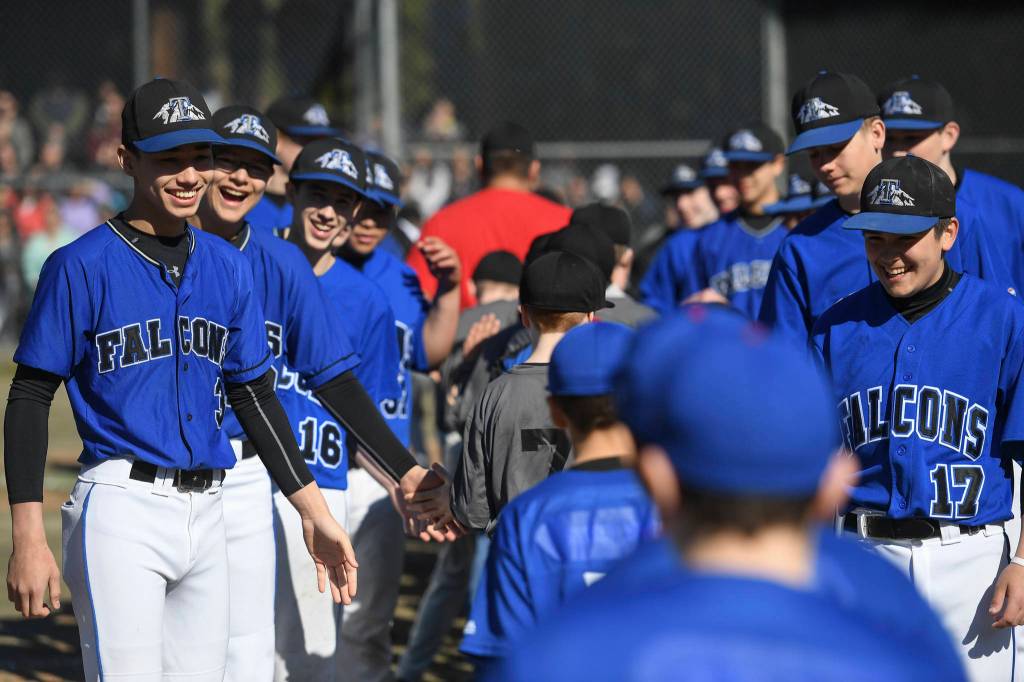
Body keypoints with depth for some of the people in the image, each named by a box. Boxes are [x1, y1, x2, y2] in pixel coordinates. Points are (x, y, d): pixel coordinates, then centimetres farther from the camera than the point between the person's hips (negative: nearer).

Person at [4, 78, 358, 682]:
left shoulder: (229, 267, 12)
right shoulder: (82, 266, -5)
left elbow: (255, 397, 18)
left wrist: (315, 515, 14)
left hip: (206, 513, 6)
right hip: (121, 510, -6)